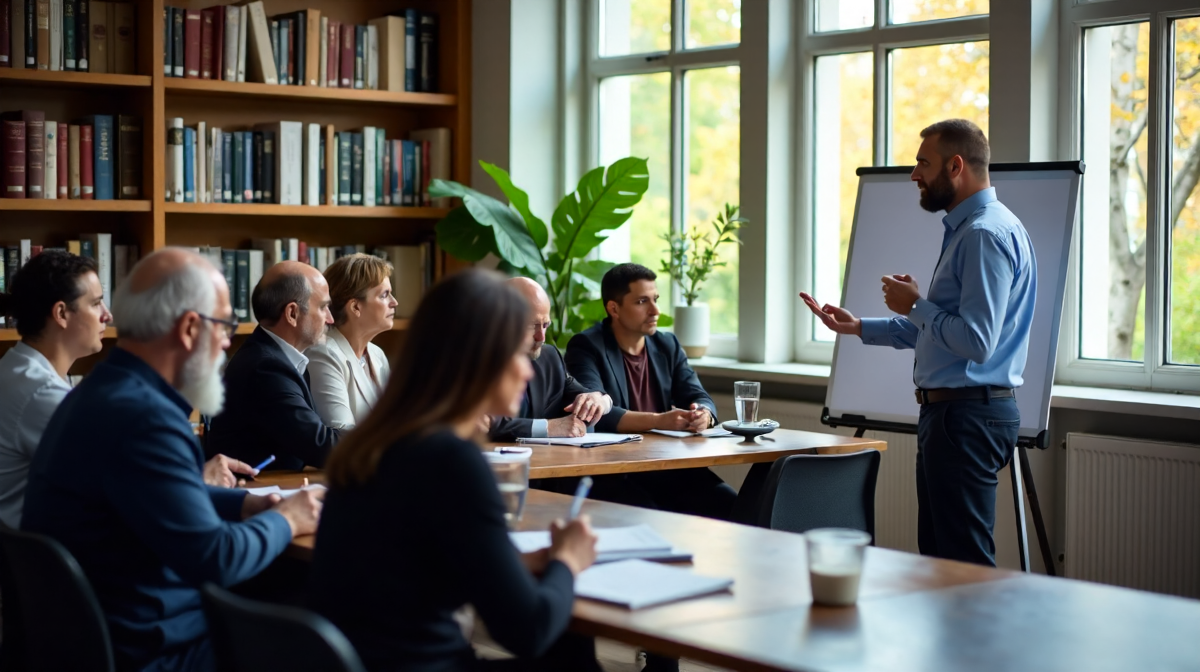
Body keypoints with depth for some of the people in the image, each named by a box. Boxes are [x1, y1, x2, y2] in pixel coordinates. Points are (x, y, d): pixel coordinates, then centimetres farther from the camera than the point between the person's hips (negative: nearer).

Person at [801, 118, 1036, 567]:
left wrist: (915, 306, -12)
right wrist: (857, 327, 24)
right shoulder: (967, 230, 18)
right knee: (938, 555, 15)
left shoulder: (986, 234, -17)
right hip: (950, 413, 11)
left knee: (965, 561, -8)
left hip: (968, 416, -11)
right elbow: (930, 328, 26)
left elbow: (976, 340, -25)